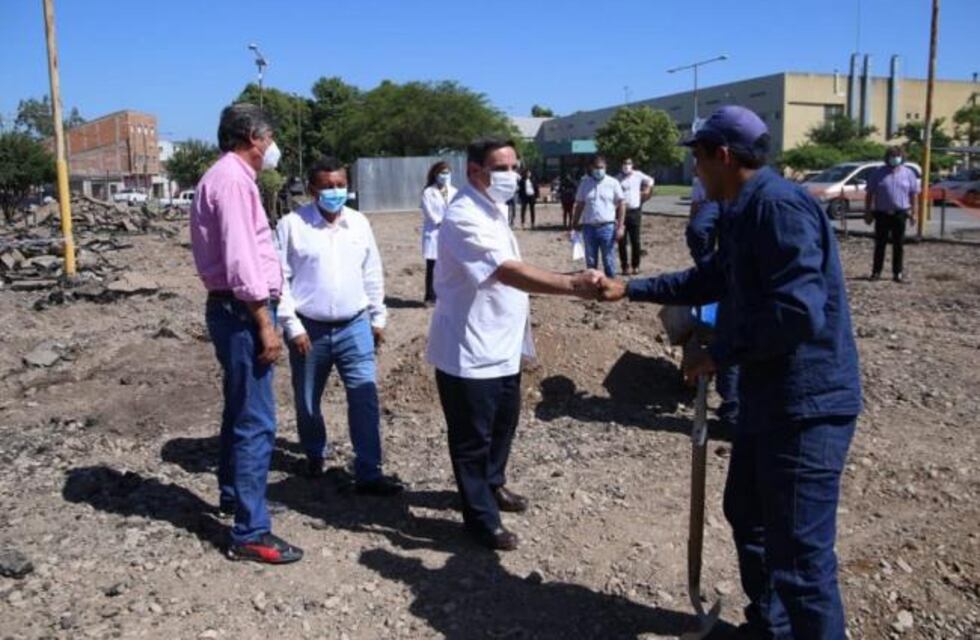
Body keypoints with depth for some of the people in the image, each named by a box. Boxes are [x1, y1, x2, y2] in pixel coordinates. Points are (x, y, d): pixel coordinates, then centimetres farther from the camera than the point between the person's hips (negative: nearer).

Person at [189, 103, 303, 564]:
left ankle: (232, 493, 40)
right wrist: (264, 323, -22)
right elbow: (239, 258, -23)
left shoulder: (224, 177, 18)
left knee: (240, 411, 23)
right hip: (241, 311, -11)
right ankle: (250, 533, -3)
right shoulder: (232, 179, -15)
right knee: (257, 422, -8)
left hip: (235, 308, 11)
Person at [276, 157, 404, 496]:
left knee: (365, 399, -3)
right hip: (309, 329, -2)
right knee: (307, 402, 13)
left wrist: (378, 318, 12)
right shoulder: (292, 225, -7)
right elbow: (280, 279, -7)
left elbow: (372, 274, 12)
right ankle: (315, 456, 38)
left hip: (354, 326, 2)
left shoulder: (359, 223, 4)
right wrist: (292, 326, -10)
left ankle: (368, 474, 4)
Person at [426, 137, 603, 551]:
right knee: (473, 437, 5)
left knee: (504, 422, 24)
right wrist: (573, 285, -46)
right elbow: (508, 272, -37)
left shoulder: (495, 210, 10)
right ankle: (482, 519, 20)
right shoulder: (464, 219, -23)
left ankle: (492, 485, 47)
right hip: (469, 351, -10)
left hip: (503, 344, 10)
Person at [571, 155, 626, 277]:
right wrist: (574, 226, 6)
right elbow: (579, 205, 10)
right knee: (590, 261, 11)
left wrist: (620, 227, -7)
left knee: (609, 261, 3)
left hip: (607, 227, -2)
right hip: (589, 228, 3)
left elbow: (622, 204, -1)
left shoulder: (613, 183, -1)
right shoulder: (584, 183, 6)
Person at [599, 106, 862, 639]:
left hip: (806, 403, -11)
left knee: (799, 554, -3)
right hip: (769, 396, 11)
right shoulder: (744, 212, 13)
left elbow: (799, 312, -28)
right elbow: (710, 280, 27)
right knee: (748, 514, 24)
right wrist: (630, 289, 26)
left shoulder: (779, 206, -20)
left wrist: (719, 354, -17)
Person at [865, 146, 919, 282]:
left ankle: (897, 272, 11)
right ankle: (876, 271, 8)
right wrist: (868, 211, 0)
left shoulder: (908, 174, 7)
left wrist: (914, 212, 2)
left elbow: (914, 194, 8)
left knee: (898, 245, 5)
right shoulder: (878, 174, 3)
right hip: (882, 213, -1)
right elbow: (869, 194, 5)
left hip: (900, 214, 1)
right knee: (880, 244, 2)